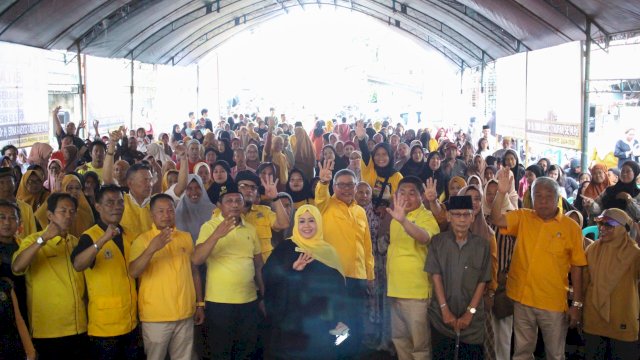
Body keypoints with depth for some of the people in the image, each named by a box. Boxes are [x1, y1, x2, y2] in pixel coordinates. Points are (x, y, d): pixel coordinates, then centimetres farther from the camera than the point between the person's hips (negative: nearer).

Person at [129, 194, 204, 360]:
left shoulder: (186, 237, 7)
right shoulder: (143, 239, -6)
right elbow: (133, 272, -19)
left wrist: (200, 304, 12)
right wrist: (152, 248, -32)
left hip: (185, 314, 4)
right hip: (155, 315, -4)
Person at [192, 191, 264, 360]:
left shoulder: (250, 229, 8)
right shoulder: (210, 226, -6)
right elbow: (196, 260, -20)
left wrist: (264, 295, 14)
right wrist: (217, 235, -32)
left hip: (249, 301, 4)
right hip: (219, 302, -4)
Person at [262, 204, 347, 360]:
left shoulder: (328, 251, 7)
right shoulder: (285, 247, -1)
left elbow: (338, 288, 9)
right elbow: (267, 275, -10)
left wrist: (339, 320, 4)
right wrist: (292, 269, -25)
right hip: (291, 323, -3)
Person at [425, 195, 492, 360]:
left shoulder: (482, 245, 0)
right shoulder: (437, 242, -1)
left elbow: (482, 281, 0)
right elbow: (436, 276, -3)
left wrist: (470, 312, -7)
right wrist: (445, 310, -9)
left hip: (472, 320, 0)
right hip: (441, 317, 0)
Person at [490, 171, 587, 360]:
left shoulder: (571, 227, -6)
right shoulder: (522, 218, 0)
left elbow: (577, 267, -3)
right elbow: (496, 220, -15)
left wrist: (577, 304, -3)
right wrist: (502, 192, -30)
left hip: (554, 302, -2)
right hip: (522, 299, 2)